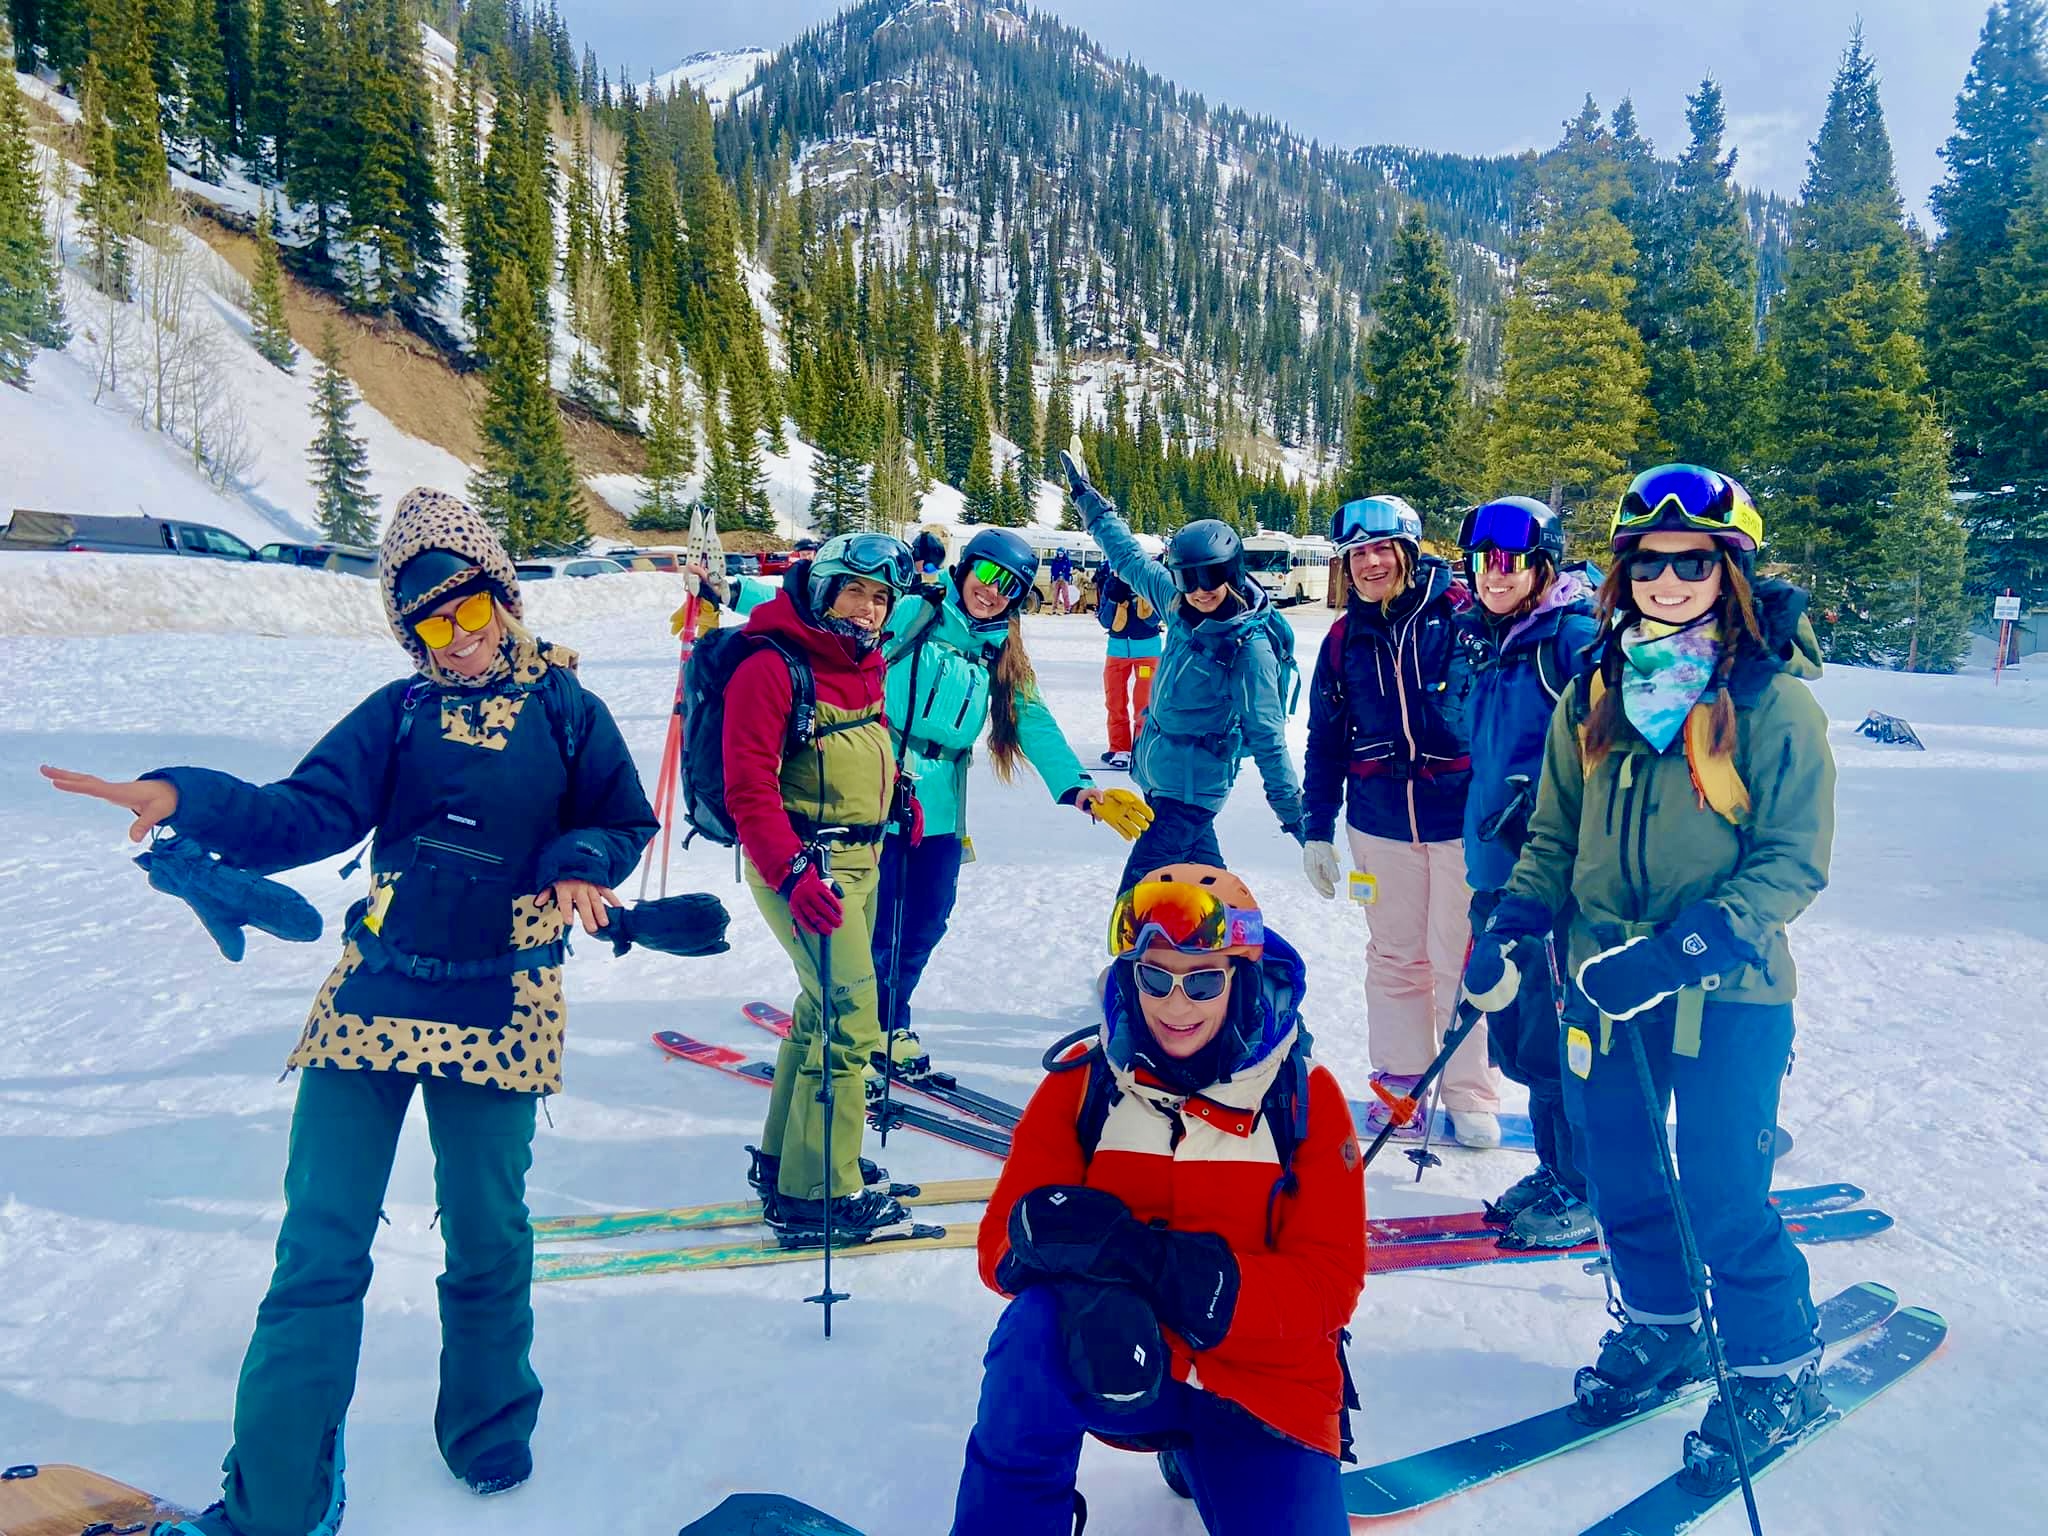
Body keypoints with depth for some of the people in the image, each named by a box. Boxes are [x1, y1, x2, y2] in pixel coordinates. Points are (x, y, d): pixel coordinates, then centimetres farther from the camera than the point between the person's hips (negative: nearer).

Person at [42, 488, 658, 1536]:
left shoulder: (564, 710, 3)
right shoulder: (397, 715, 5)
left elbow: (625, 820, 9)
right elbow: (303, 816, -4)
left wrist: (581, 864, -12)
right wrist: (181, 797, -20)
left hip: (499, 1007, -1)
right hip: (374, 999, 1)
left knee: (487, 1236, 10)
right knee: (320, 1244, 2)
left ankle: (489, 1431, 36)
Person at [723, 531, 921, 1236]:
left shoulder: (863, 664, 10)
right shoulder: (772, 667, -16)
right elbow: (750, 789, -22)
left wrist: (898, 799, 19)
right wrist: (795, 873, -30)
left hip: (860, 856, 9)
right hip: (802, 864, -9)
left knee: (826, 1009, 18)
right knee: (850, 1018, -10)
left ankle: (782, 1159, 34)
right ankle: (819, 1192, 2)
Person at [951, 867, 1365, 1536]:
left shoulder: (1305, 1096, -5)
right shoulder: (1080, 1083, -4)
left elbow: (1327, 1288, -10)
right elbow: (1002, 1240, -9)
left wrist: (1204, 1280, -29)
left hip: (1267, 1388, 2)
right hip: (1117, 1369, -2)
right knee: (1036, 1325, -33)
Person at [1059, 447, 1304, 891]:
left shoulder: (1251, 647, -21)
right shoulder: (1182, 606, -2)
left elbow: (1267, 737, -18)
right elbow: (1131, 559, 12)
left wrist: (1292, 812, -14)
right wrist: (1087, 497, 20)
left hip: (1191, 787, -8)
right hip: (1159, 770, 8)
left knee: (1135, 898, -11)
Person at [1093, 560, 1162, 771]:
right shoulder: (1111, 583, -6)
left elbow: (1154, 618, -16)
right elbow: (1105, 621, -8)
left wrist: (1143, 596, -30)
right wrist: (1114, 599, -23)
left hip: (1147, 646, -3)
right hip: (1117, 645, 3)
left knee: (1143, 701, -4)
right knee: (1115, 700, 7)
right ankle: (1119, 749, 17)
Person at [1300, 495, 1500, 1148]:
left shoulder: (1462, 615, -6)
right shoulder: (1344, 640, 6)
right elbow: (1325, 743, 12)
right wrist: (1317, 830, 10)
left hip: (1464, 818, -3)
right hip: (1382, 824, 3)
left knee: (1460, 959, 3)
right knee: (1395, 956, 10)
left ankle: (1471, 1094, 18)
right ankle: (1400, 1079, 24)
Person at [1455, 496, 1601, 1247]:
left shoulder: (1573, 637, -10)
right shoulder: (1491, 645, 15)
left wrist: (1538, 792, -24)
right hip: (1500, 868, 8)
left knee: (1557, 1039, -1)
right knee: (1518, 1035, 15)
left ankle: (1589, 1193, 15)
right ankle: (1558, 1169, 31)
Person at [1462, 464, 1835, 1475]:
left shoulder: (1776, 702, -10)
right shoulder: (1596, 692, 3)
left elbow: (1794, 861, -12)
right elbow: (1557, 833, 11)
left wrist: (1683, 949, -24)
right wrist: (1510, 927, -3)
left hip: (1730, 989, -4)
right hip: (1608, 979, 5)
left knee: (1722, 1193, 0)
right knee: (1618, 1174, 14)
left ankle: (1777, 1371, 26)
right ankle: (1662, 1325, 39)